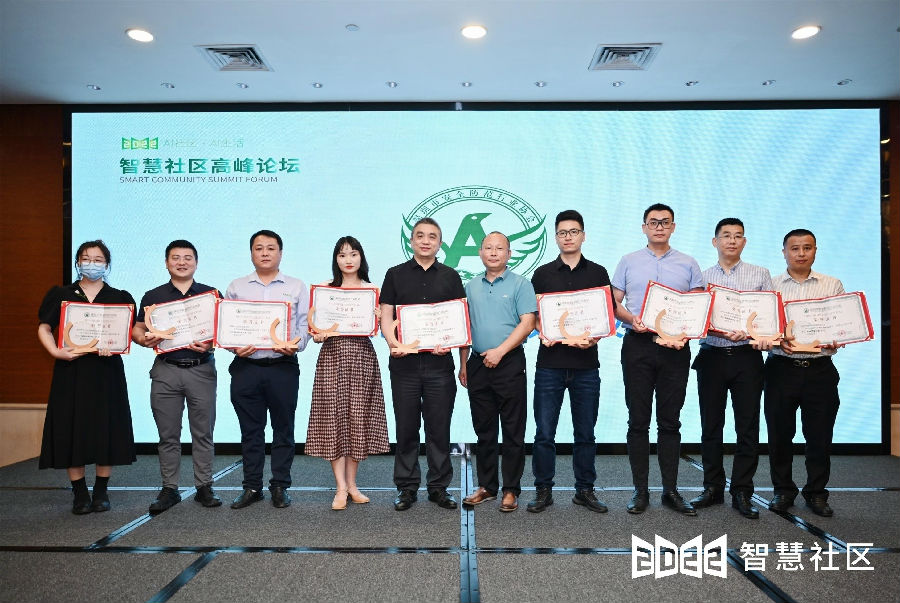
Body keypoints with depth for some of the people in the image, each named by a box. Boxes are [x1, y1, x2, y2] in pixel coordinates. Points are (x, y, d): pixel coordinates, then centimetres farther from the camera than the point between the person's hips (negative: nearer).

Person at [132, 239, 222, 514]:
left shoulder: (211, 294, 8)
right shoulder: (153, 296, 10)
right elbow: (137, 329, 9)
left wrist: (211, 343, -15)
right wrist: (145, 340, -13)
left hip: (201, 369, -1)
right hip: (166, 370, 1)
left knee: (203, 432, 4)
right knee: (168, 435, 6)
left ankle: (204, 487, 13)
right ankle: (169, 489, 16)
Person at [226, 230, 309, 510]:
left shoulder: (296, 287, 8)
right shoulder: (236, 287, 11)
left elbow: (305, 325, 3)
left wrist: (295, 345, -15)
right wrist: (235, 347, -11)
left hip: (283, 367, -1)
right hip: (246, 367, 1)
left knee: (283, 429, 6)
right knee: (250, 430, 9)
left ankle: (280, 486, 17)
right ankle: (252, 487, 21)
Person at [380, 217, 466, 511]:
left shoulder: (450, 277, 9)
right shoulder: (396, 274, 8)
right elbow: (386, 316, 3)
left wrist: (464, 362, -7)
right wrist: (393, 343, -16)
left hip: (439, 363, 0)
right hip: (404, 363, 0)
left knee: (439, 428, 6)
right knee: (406, 428, 7)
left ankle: (438, 487, 19)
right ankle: (406, 487, 20)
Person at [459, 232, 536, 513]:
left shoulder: (520, 284, 0)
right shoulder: (471, 287, 13)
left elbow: (527, 322, -9)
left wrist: (500, 351, -16)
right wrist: (462, 364, 10)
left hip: (509, 363, -4)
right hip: (478, 364, 4)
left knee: (513, 431, 2)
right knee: (483, 429, 11)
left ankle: (511, 489, 12)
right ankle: (486, 486, 23)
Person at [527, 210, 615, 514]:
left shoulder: (598, 273, 9)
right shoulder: (543, 274, 8)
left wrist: (595, 337, -11)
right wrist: (543, 334, -11)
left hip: (586, 364, 1)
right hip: (550, 362, 0)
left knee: (585, 432, 9)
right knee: (544, 433, 2)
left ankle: (585, 490, 22)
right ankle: (544, 490, 15)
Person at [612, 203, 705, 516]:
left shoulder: (688, 264, 11)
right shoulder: (629, 262, 9)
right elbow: (613, 303, 6)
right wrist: (631, 319, -13)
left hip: (675, 348, 1)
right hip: (638, 345, 0)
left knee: (670, 420, 6)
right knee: (638, 420, 2)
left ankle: (671, 490, 14)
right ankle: (640, 490, 10)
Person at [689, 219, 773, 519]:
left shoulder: (760, 274, 9)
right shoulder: (702, 277, 9)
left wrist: (767, 337, -17)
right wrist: (724, 331, -19)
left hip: (746, 357, 0)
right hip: (711, 357, 1)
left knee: (747, 427, 1)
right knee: (710, 426, 7)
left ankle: (742, 492, 12)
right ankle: (713, 488, 19)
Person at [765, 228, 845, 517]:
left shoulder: (833, 286, 9)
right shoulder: (770, 285, 6)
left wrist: (836, 341, -13)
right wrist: (777, 340, -17)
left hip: (820, 369, 1)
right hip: (781, 368, 0)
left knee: (820, 435, 6)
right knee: (779, 433, 5)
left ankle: (816, 492, 23)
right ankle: (783, 490, 21)